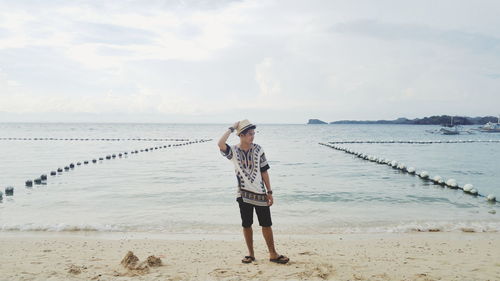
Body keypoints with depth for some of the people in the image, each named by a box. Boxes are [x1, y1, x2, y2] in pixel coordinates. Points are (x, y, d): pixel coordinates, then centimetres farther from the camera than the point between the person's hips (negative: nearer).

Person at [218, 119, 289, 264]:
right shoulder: (233, 151, -6)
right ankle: (251, 254, 24)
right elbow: (220, 144, -29)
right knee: (246, 225, 9)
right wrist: (232, 128, -17)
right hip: (244, 194, -1)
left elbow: (264, 171, 3)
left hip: (260, 193, 1)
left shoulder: (258, 149, -1)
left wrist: (269, 192, 1)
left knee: (266, 224, 5)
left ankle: (273, 254, 16)